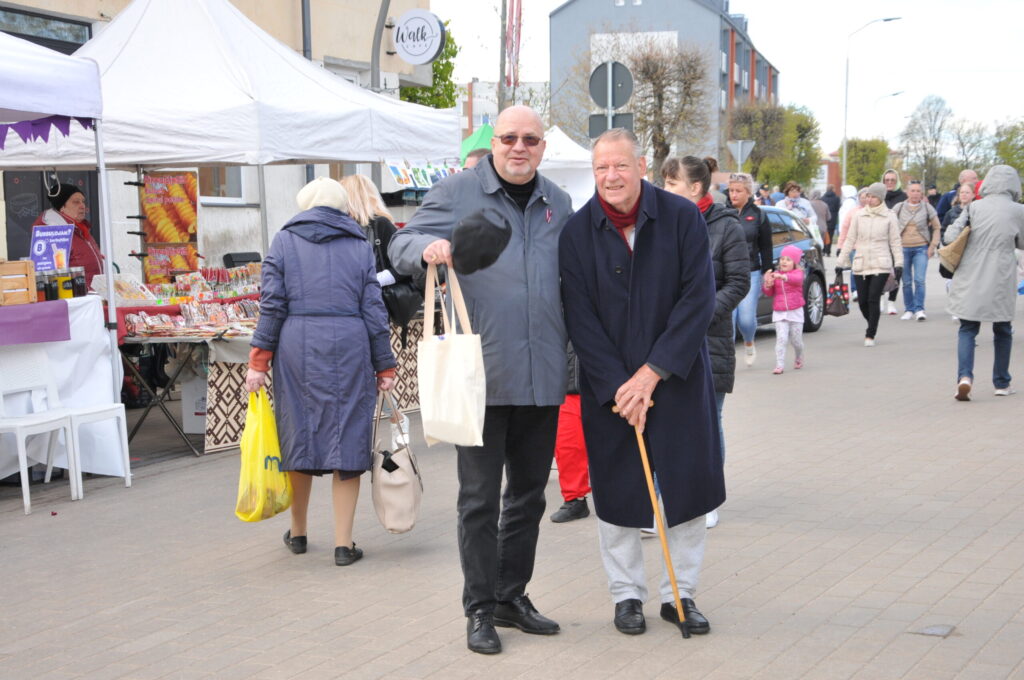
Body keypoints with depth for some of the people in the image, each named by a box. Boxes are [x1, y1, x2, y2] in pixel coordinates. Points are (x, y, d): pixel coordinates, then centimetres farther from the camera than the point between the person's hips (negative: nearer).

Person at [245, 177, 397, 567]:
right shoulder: (359, 245, 9)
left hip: (297, 346, 1)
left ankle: (298, 533, 28)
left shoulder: (285, 241, 7)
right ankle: (343, 544, 3)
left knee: (299, 432, 12)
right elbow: (373, 309, 4)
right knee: (347, 436, 3)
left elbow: (272, 305, 1)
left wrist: (259, 360, 2)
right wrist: (384, 366, 8)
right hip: (350, 347, 0)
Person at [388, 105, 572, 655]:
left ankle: (513, 597, 28)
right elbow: (401, 246, -3)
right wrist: (426, 247, -26)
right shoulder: (457, 192, -1)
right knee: (479, 498, 1)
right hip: (481, 375, -5)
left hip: (542, 377, 5)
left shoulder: (558, 204, 13)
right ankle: (480, 609, 12)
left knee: (528, 494, 14)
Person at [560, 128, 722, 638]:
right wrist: (618, 385, -13)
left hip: (677, 380, 0)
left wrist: (652, 374, -14)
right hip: (608, 386, 0)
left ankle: (680, 593, 21)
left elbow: (699, 300, -10)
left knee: (686, 485, 5)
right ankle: (626, 594, 23)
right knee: (616, 489, 7)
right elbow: (580, 319, -6)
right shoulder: (577, 232, -5)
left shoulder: (682, 217, -7)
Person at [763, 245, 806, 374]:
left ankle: (798, 359, 36)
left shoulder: (798, 272, -4)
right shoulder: (775, 274, 7)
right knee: (781, 338, -11)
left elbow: (796, 279, -30)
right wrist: (767, 285, -14)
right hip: (779, 313, 2)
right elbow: (769, 293, 8)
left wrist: (783, 277, -48)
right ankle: (779, 365, -13)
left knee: (796, 340, 9)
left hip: (795, 311, -2)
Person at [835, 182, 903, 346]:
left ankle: (870, 335, -1)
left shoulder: (889, 217, 2)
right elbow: (850, 239, 10)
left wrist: (899, 264, -3)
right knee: (862, 300, 2)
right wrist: (841, 262, 8)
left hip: (881, 265, -3)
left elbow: (895, 242, 4)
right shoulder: (859, 215, 7)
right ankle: (872, 326, 29)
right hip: (860, 264, 3)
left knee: (873, 299, -10)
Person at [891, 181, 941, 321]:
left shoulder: (927, 207, 4)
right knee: (906, 282, 3)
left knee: (919, 280, -11)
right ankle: (909, 309, 11)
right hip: (903, 248, 1)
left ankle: (919, 309, -6)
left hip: (921, 248, -1)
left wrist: (933, 246, 2)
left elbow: (937, 228, 10)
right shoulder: (898, 208, 4)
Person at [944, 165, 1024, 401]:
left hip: (970, 279, 0)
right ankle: (1002, 383, 23)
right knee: (1002, 331, 16)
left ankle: (964, 376, -16)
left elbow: (950, 236, -5)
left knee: (967, 329, 6)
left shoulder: (974, 207, -1)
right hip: (1001, 281, 0)